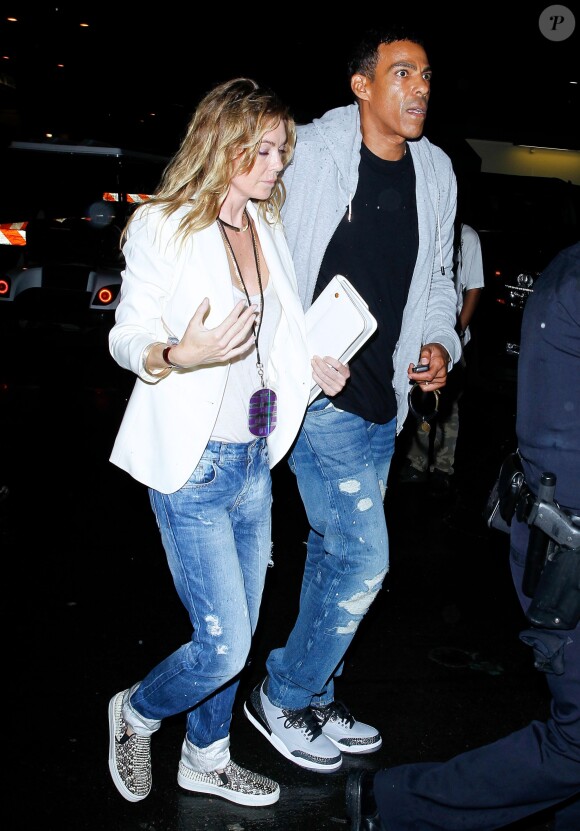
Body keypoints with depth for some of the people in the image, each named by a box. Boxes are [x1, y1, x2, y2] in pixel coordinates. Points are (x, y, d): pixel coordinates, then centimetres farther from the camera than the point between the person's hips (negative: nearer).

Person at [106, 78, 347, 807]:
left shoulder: (267, 227, 11)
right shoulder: (163, 226, -9)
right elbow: (127, 336, -9)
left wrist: (310, 366, 3)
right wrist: (177, 356, -29)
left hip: (254, 459, 7)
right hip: (193, 466, -7)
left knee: (237, 633, 16)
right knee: (224, 644, -5)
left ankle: (207, 759, 38)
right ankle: (134, 715, 26)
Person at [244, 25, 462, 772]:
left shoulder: (436, 173, 9)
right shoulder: (309, 154, -9)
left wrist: (440, 342, 1)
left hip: (383, 402, 7)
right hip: (317, 393, -7)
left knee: (334, 551, 16)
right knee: (363, 556, -8)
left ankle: (313, 701, 33)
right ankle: (280, 696, 15)